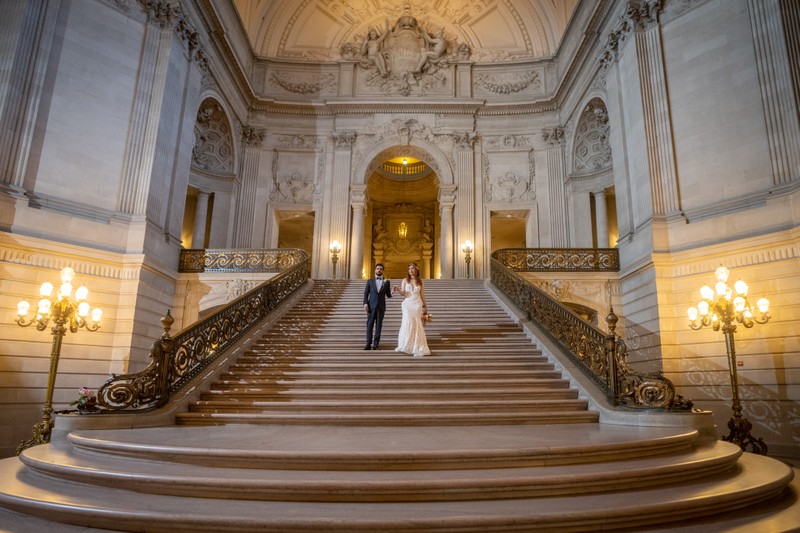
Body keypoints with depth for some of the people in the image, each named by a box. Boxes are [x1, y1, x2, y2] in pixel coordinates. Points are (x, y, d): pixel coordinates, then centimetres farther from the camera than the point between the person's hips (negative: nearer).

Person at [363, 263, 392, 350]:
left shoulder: (386, 282, 8)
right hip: (371, 306, 0)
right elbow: (366, 293, 5)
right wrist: (365, 303, -9)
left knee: (378, 326, 2)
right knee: (370, 325, 0)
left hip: (381, 306, 0)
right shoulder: (370, 281, 8)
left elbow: (388, 295, 7)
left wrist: (392, 292, -15)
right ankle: (368, 344, 5)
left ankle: (375, 345, 6)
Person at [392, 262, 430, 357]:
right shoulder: (405, 280, 6)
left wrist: (425, 306, 14)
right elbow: (403, 293, -1)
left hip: (417, 304, 1)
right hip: (407, 303, -1)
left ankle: (417, 348, -2)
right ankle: (404, 345, 2)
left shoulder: (420, 281, 9)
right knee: (408, 323, -11)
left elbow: (422, 295, 13)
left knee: (417, 324, -5)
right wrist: (397, 290, -21)